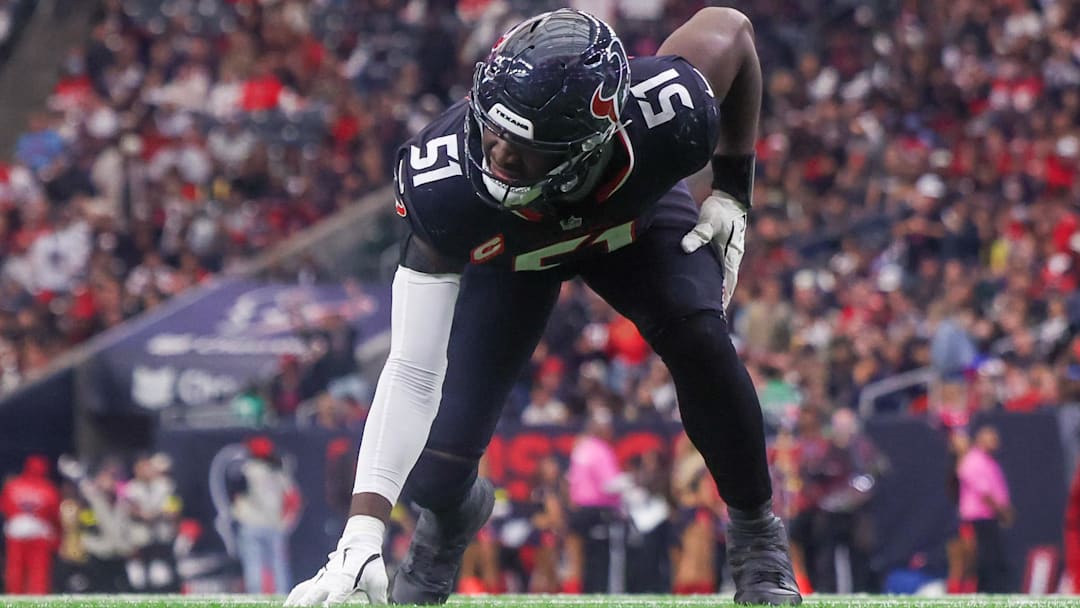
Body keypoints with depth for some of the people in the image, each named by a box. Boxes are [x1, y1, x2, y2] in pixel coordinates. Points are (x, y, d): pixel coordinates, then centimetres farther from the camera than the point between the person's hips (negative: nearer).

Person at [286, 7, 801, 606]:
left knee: (698, 338, -28)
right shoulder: (443, 185, -44)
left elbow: (729, 27, -18)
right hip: (506, 242, -1)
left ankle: (755, 529, -2)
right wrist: (362, 531, -49)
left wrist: (731, 190, -13)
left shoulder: (666, 117, -43)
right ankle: (449, 511, 32)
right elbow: (412, 372, -41)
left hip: (634, 216, 1)